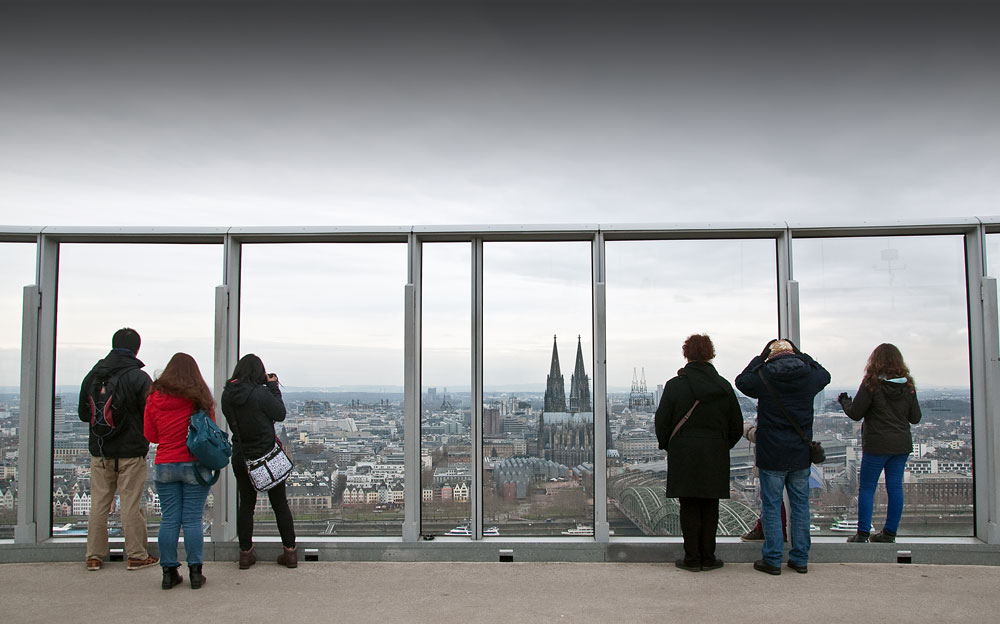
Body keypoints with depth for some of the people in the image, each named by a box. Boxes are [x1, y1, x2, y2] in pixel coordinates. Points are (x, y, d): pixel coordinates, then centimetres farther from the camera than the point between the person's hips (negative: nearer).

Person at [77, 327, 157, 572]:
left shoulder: (92, 375, 3)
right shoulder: (138, 377, -12)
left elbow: (83, 414, 10)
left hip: (99, 453, 4)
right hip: (130, 453, -4)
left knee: (98, 504, 11)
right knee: (131, 505, 2)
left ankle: (94, 556, 17)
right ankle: (137, 556, 9)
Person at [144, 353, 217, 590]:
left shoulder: (154, 398, 0)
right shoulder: (200, 397, -6)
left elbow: (151, 435, 8)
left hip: (164, 466, 2)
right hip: (195, 465, -2)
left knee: (169, 520, 7)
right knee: (193, 520, 2)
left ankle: (169, 572, 12)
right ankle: (195, 572, 7)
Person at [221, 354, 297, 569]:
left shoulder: (227, 395, -4)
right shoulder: (260, 393, -20)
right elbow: (280, 414, -8)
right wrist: (273, 387, -2)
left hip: (241, 457, 4)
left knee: (246, 504, 14)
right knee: (280, 504, 8)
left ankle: (245, 553, 17)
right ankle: (290, 551, 13)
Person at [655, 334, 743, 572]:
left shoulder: (675, 385, -7)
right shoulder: (724, 387, 2)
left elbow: (662, 422, -5)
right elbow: (737, 426, 7)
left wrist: (667, 446, 10)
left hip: (684, 455, -2)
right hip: (715, 457, 2)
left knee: (689, 507, 4)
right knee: (710, 508, 9)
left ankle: (692, 559, 7)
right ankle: (708, 557, 14)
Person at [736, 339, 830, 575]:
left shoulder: (764, 377, -9)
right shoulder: (809, 376, -1)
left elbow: (742, 380, 11)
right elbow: (825, 375, 23)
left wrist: (759, 358, 15)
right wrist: (802, 356, 22)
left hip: (772, 455, -3)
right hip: (801, 454, 3)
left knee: (771, 506, 3)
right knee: (800, 505, 11)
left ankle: (772, 559, 7)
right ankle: (800, 558, 18)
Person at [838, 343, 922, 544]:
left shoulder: (871, 384, -11)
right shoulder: (907, 385, 3)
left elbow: (855, 413, -8)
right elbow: (915, 418, 10)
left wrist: (844, 401, 11)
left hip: (877, 445, -5)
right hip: (902, 444, 5)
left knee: (866, 488, 3)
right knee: (895, 487, 9)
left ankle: (863, 533, 3)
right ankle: (889, 533, 15)